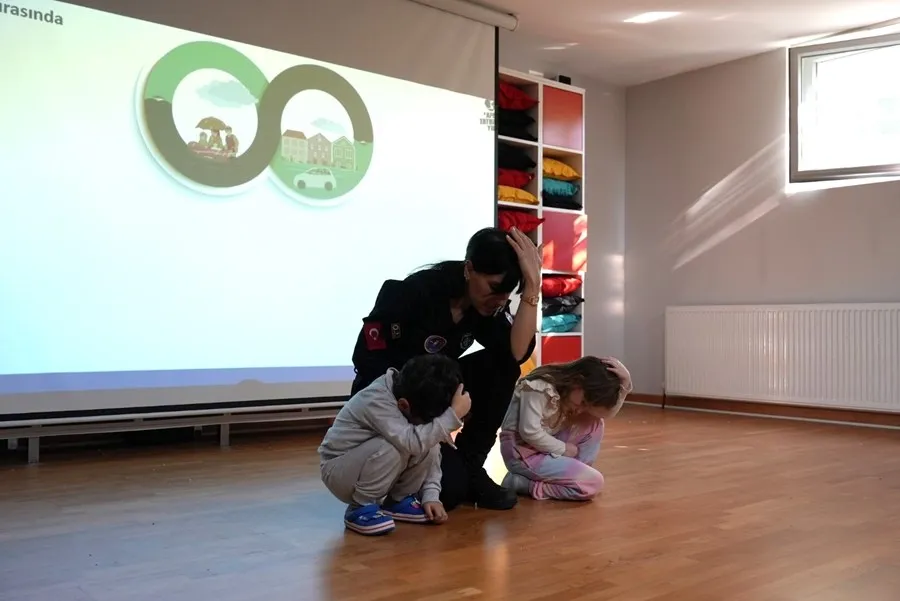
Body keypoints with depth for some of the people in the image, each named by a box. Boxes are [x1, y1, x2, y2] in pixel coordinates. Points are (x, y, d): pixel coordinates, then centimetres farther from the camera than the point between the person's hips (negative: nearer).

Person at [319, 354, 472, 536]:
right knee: (391, 449, -35)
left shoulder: (417, 401, -9)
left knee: (429, 448, -14)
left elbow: (431, 454, -3)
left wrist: (431, 496, -13)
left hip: (373, 462, 7)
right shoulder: (376, 402, -32)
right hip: (339, 471, -7)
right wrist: (454, 415, -45)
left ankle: (398, 500, 4)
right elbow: (412, 442, -44)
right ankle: (360, 507, -14)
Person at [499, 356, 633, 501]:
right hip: (522, 452, -9)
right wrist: (563, 449, -15)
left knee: (595, 423, 0)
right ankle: (522, 482, -9)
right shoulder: (539, 387, -22)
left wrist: (625, 383, -12)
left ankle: (573, 472, 1)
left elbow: (607, 414, 0)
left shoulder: (569, 390, 4)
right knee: (594, 483, -15)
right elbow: (530, 432, -27)